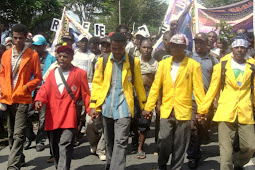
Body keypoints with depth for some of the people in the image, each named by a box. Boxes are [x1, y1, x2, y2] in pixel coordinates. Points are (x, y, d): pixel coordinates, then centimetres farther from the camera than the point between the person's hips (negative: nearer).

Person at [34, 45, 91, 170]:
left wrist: (90, 110, 0)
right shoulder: (52, 73, 16)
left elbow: (85, 94, 5)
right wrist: (39, 100, -14)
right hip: (52, 116, 5)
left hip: (69, 116, -5)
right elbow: (45, 89, 5)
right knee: (54, 147, 14)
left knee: (65, 147, -13)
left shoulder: (80, 73, 4)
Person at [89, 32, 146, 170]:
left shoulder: (133, 62, 0)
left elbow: (138, 85, 6)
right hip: (106, 107, 3)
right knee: (109, 141, 16)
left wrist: (144, 106, 8)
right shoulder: (103, 61, 4)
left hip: (123, 108, -2)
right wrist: (93, 106, -2)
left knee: (120, 142, -9)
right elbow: (97, 83, 4)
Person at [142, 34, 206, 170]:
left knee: (180, 146, 7)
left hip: (183, 111, -1)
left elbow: (198, 89, -3)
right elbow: (155, 87, 6)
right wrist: (148, 107, 2)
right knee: (164, 142, 0)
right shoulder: (163, 64, 7)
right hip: (166, 111, 2)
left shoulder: (194, 65, -1)